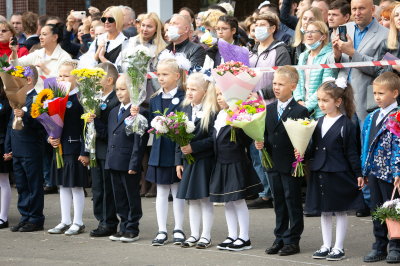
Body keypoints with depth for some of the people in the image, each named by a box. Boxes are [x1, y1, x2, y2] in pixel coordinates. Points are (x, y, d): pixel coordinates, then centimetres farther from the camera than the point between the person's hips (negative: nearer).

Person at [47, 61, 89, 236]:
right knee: (63, 185, 13)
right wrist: (51, 139, -3)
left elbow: (85, 127, -14)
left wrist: (84, 152, -17)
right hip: (59, 148, 7)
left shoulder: (80, 98, -12)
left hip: (75, 149, -7)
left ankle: (78, 223, 10)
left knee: (76, 186, 1)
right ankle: (65, 222, 20)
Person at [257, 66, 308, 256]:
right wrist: (261, 144, -3)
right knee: (279, 203, 14)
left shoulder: (300, 111, -9)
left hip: (291, 164, -6)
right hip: (273, 164, 6)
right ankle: (280, 239, 22)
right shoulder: (269, 109, 10)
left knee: (293, 203, 2)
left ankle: (292, 240, 9)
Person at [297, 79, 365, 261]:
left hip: (339, 174, -6)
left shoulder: (346, 124, -9)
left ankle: (338, 248, 10)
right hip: (320, 173, 6)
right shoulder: (319, 123, 8)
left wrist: (358, 174, -7)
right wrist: (303, 154, -6)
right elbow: (314, 148, 13)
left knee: (340, 211, 4)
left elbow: (351, 152, -7)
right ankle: (326, 246, 20)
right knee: (324, 211, 12)